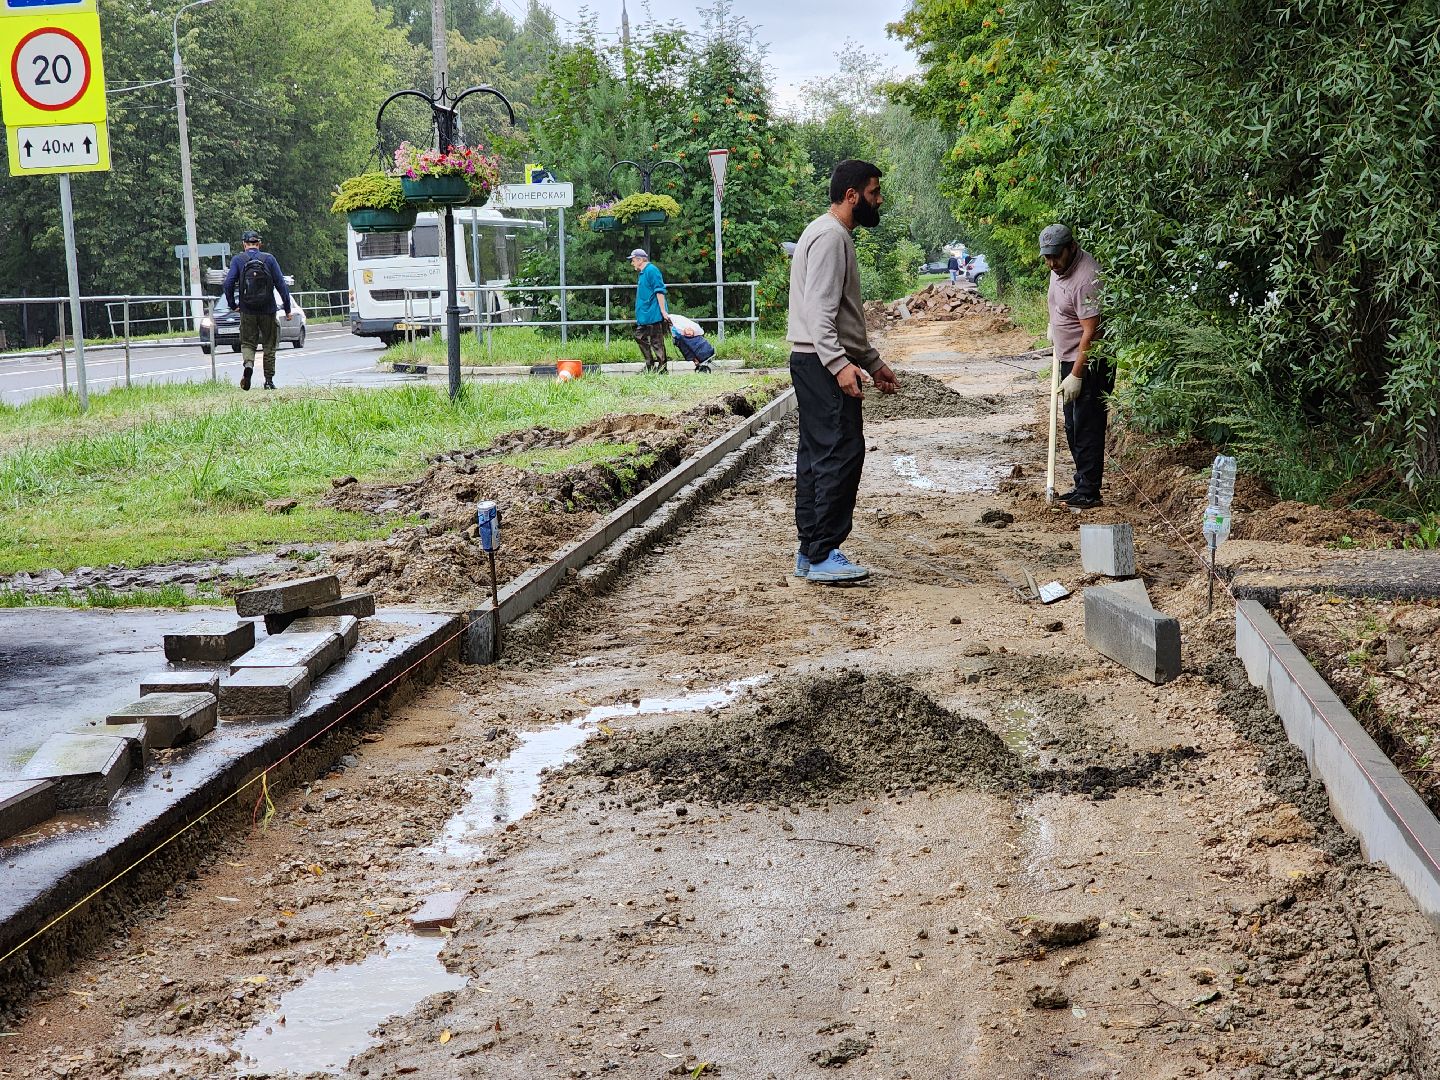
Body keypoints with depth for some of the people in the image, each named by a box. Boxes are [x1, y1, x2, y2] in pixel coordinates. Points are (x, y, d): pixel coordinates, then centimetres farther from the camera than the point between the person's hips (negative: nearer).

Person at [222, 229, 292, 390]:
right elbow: (281, 284, -3)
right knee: (269, 345, 11)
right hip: (268, 310, 0)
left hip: (247, 310, 0)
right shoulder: (269, 259, 0)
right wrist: (287, 309, 0)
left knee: (247, 343, 10)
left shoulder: (237, 260, 0)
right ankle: (269, 380, 12)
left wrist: (232, 305, 6)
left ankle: (249, 364, -20)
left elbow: (228, 283, -7)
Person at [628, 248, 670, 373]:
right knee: (640, 336, 14)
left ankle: (662, 368, -1)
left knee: (656, 342, -6)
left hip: (653, 315, -11)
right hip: (644, 316, 11)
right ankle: (650, 365, 20)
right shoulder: (643, 273, 18)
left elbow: (659, 291, -17)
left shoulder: (651, 270, -12)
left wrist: (663, 311, -21)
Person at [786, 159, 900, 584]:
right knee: (842, 453, -12)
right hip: (823, 363, -11)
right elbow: (818, 311, -24)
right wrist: (840, 363, -33)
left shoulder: (836, 235, 21)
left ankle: (810, 552, 15)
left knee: (818, 454, 11)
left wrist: (873, 362, 27)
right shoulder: (830, 237, -13)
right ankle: (823, 555, -11)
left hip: (819, 363, 11)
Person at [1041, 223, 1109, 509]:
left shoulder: (1086, 277, -25)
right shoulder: (1060, 268, 5)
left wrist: (1076, 375, -26)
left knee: (1087, 428, -8)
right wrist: (1054, 326, 29)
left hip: (1090, 363, -10)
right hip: (1069, 358, 10)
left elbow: (1091, 332, -26)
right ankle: (1082, 485, 26)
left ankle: (1089, 493, -3)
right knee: (1073, 428, 16)